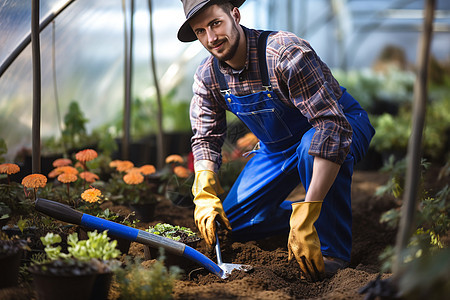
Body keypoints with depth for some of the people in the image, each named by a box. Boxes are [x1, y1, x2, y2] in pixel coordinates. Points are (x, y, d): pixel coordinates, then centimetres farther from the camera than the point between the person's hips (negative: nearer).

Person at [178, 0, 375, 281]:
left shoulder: (286, 53, -35)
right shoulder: (207, 77, -13)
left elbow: (333, 126, -42)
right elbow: (206, 138, -3)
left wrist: (307, 213, -49)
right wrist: (205, 194, -24)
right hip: (278, 147, 6)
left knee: (311, 145, -42)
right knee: (234, 222, -3)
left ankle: (333, 250, -22)